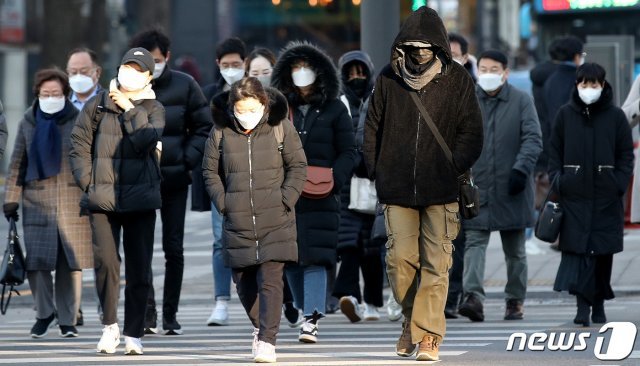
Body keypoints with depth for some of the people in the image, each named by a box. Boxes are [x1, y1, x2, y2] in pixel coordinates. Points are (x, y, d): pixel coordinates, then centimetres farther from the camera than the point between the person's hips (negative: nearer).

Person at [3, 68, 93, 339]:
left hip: (73, 201, -1)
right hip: (38, 200, 1)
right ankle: (44, 311, 14)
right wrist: (12, 198, 6)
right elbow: (17, 163, 11)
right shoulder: (29, 122, 9)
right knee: (37, 259, -5)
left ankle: (68, 319, 10)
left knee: (71, 262, 0)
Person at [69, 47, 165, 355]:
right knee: (105, 261, -8)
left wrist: (129, 109, -6)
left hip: (140, 199, 0)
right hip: (102, 199, 0)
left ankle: (133, 334, 9)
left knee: (139, 268, 1)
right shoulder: (98, 105, 8)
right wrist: (87, 180, -1)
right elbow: (79, 143, 8)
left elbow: (145, 140, -12)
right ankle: (109, 326, 8)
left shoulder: (153, 109, 7)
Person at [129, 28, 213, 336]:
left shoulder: (184, 85, -1)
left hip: (174, 180, 1)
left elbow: (204, 126, 4)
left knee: (174, 248, 6)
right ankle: (147, 313, -9)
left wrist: (189, 159, -7)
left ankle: (170, 315, 15)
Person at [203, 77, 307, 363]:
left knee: (270, 280, -12)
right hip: (237, 223, 3)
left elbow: (298, 166, 4)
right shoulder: (221, 132, 1)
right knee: (243, 282, 10)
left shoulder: (280, 127, -2)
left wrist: (286, 200, -6)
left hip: (275, 222, -3)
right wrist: (223, 203, 0)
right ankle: (260, 326, 34)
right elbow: (210, 171, 11)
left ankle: (267, 340, -13)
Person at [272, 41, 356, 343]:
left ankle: (311, 320, -18)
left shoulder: (334, 110, 5)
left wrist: (334, 180, -13)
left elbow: (348, 153, 4)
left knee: (315, 257, -12)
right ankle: (309, 311, 17)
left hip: (321, 197, -3)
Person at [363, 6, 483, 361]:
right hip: (398, 189, 2)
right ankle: (411, 319, 22)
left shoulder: (457, 79, 0)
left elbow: (471, 132, 2)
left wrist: (452, 170, -9)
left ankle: (428, 335, -2)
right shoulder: (388, 79, 4)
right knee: (400, 259, 0)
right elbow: (372, 129, 11)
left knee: (435, 263, -5)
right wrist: (378, 173, 2)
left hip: (441, 191, -1)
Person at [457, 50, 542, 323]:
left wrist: (522, 167, -19)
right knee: (474, 243, -13)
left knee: (515, 249, 10)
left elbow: (533, 138, -6)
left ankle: (516, 301, 19)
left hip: (511, 189, -1)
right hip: (476, 188, 1)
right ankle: (473, 297, -23)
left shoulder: (521, 101, 1)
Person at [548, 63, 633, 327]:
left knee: (603, 251, 6)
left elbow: (626, 154, 6)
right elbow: (555, 151, 10)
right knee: (576, 248, -11)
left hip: (606, 196, 0)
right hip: (573, 194, 0)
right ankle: (582, 305, -16)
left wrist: (620, 184, -6)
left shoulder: (615, 116, 3)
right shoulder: (566, 114, 6)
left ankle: (598, 304, 19)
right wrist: (557, 181, -1)